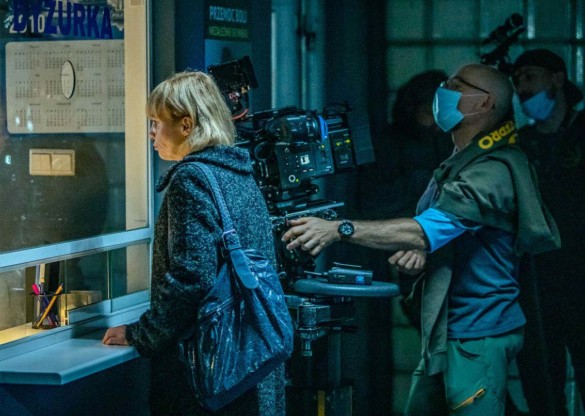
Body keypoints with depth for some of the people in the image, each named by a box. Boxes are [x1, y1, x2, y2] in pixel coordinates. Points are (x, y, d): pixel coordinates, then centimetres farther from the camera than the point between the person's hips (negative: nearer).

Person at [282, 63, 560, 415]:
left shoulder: (494, 171, -18)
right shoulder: (460, 164, 17)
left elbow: (427, 230, -27)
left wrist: (339, 229, -30)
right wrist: (420, 253, -5)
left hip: (478, 336, -10)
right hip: (443, 332, 10)